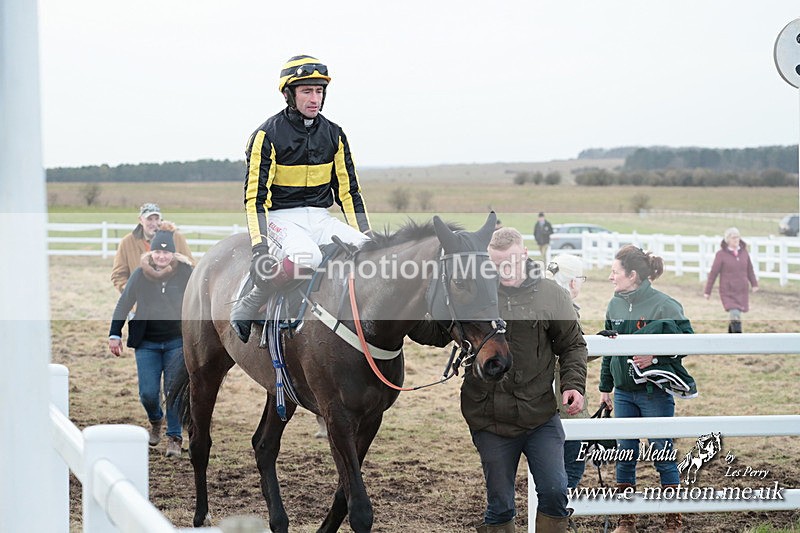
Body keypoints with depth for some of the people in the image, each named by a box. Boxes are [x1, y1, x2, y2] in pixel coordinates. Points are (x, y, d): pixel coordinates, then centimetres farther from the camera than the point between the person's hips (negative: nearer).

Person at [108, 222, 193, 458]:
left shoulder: (185, 274, -7)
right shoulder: (140, 275, -4)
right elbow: (123, 304, 6)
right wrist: (115, 334, 4)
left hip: (177, 342, -1)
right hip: (147, 343, 1)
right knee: (148, 393, -2)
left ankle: (174, 438, 10)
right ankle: (155, 421, 31)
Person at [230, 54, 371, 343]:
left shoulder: (333, 135, 9)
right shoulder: (268, 135, -7)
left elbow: (348, 190, 14)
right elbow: (255, 196, -9)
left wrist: (367, 238, 6)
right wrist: (259, 244, -20)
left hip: (320, 218, 5)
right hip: (280, 218, -5)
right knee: (307, 255, -37)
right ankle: (247, 306, -21)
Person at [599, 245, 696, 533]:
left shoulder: (664, 305, -14)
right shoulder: (615, 305, 4)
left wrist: (655, 357, -21)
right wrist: (605, 387, 17)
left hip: (656, 393, -5)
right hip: (624, 393, 5)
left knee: (663, 456, 3)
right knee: (624, 455, 10)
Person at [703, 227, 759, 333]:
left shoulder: (743, 251, 3)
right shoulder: (721, 254, -10)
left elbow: (749, 269, 11)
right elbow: (713, 273, -6)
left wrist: (754, 284, 1)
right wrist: (707, 291, -3)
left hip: (742, 292, 4)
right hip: (728, 292, -4)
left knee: (735, 316, 14)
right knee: (735, 316, -16)